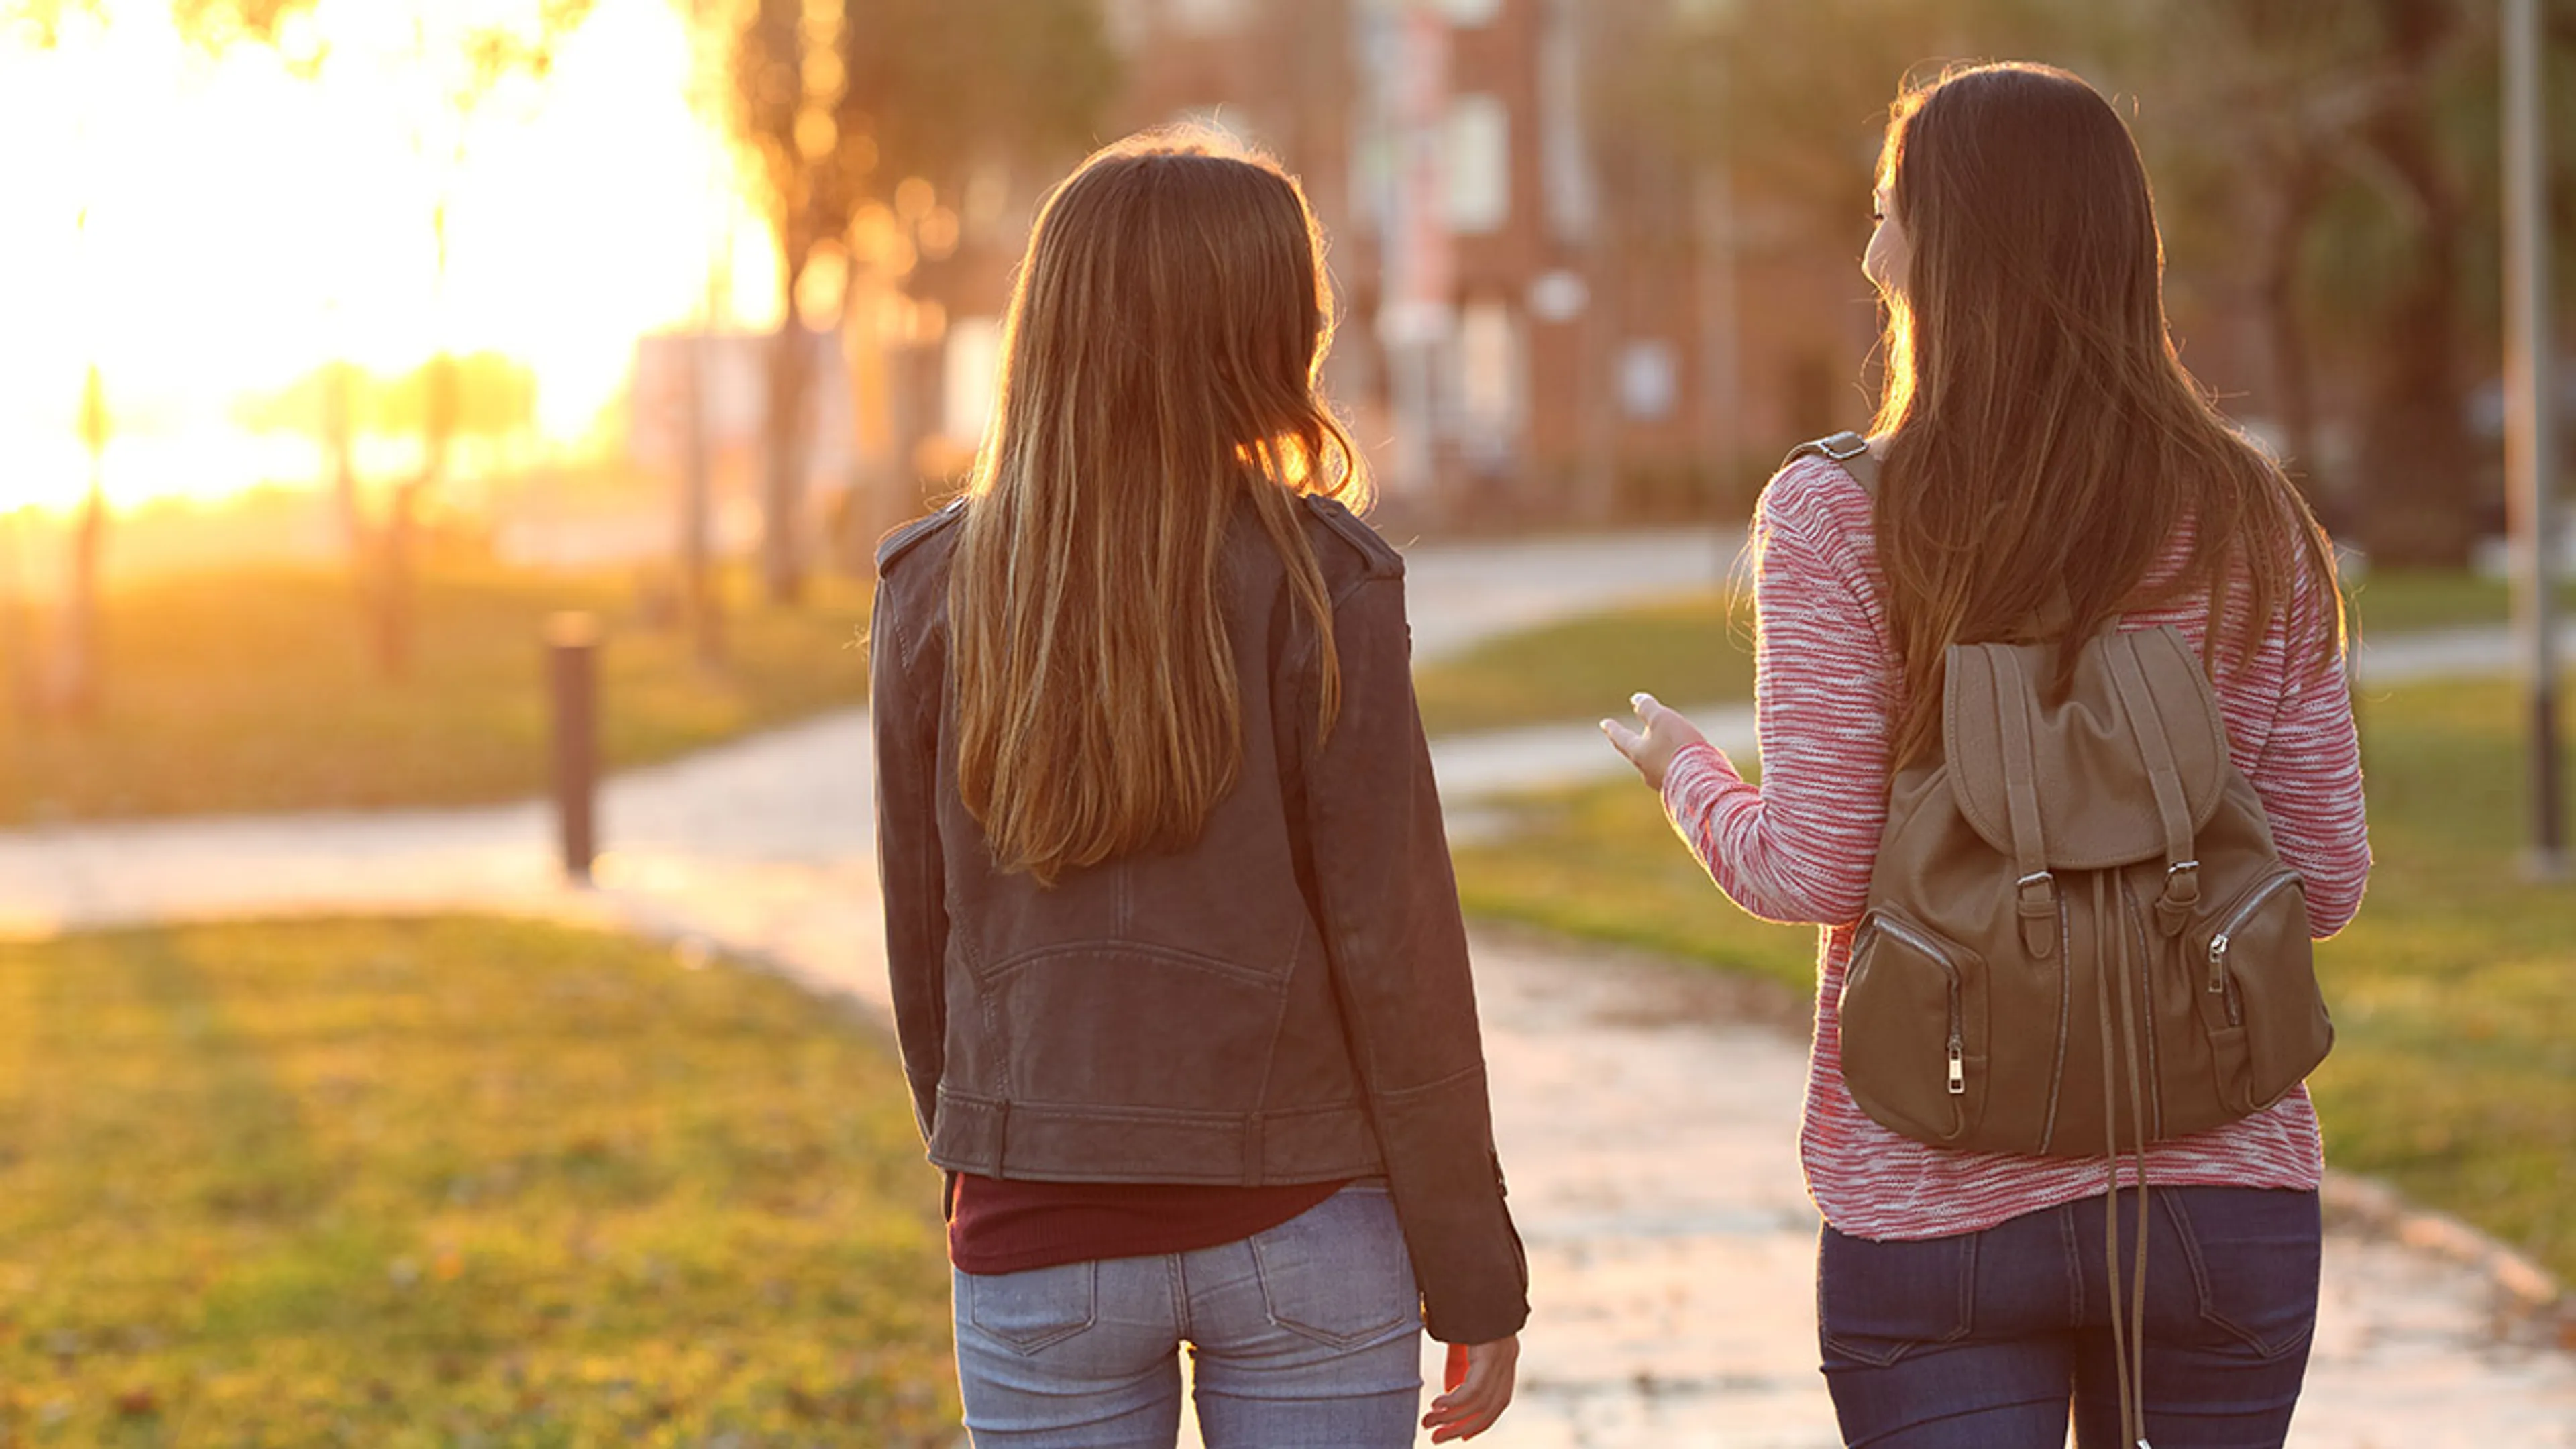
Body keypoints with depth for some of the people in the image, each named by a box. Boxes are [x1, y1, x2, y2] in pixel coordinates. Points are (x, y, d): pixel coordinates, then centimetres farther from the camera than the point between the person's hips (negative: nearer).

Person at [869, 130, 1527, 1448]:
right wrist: (1472, 1278, -2)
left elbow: (923, 942, 5)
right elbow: (1394, 946, -9)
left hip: (1039, 1240, 2)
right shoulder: (1317, 584, -9)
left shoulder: (936, 596, -1)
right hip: (1301, 1227, -2)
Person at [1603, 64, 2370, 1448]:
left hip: (1935, 1209, -2)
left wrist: (1685, 774, 10)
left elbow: (1812, 871, -10)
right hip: (2223, 1189, 3)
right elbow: (2326, 880, 1)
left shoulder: (1837, 523, -8)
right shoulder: (2251, 526, 0)